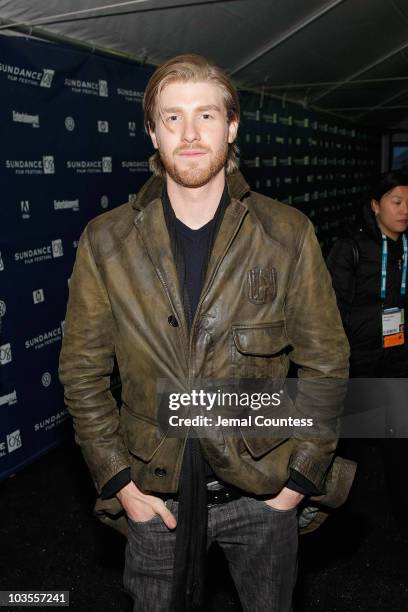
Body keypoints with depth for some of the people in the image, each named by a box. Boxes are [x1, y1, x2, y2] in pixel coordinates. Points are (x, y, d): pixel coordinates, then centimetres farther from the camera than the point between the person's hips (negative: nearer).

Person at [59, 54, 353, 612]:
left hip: (264, 492, 0)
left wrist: (302, 475, -5)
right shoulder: (105, 242, -8)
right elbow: (82, 372, -3)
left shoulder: (289, 236, -9)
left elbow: (326, 362, -4)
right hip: (155, 492, 1)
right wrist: (120, 481, -5)